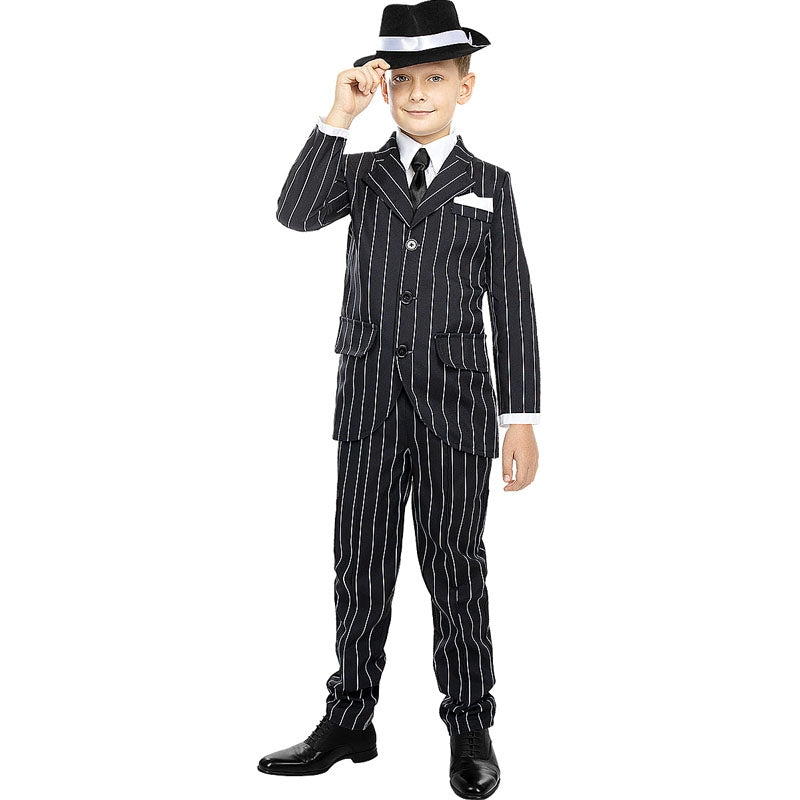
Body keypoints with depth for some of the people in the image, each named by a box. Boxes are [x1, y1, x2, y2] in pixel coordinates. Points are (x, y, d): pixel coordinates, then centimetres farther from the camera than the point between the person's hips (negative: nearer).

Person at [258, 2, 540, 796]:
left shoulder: (489, 185, 7)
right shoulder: (361, 173, 11)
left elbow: (511, 307, 3)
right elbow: (296, 214, -10)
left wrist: (520, 417, -1)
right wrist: (337, 118, -16)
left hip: (456, 404, -1)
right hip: (368, 402, 2)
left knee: (455, 566, 4)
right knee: (360, 565, 8)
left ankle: (470, 730, 17)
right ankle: (349, 722, 20)